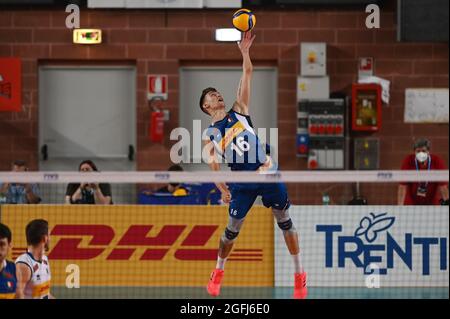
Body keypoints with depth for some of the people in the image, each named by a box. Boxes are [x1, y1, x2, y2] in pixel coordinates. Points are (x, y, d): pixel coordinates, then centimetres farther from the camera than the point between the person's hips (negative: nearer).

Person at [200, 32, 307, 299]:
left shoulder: (239, 111, 11)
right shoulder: (210, 133, 8)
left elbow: (248, 74, 5)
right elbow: (213, 162, 4)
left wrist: (245, 52, -7)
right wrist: (223, 188, -7)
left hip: (268, 173, 1)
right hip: (242, 181, -1)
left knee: (285, 221, 2)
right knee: (233, 229, 4)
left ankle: (300, 275, 9)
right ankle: (218, 272, 26)